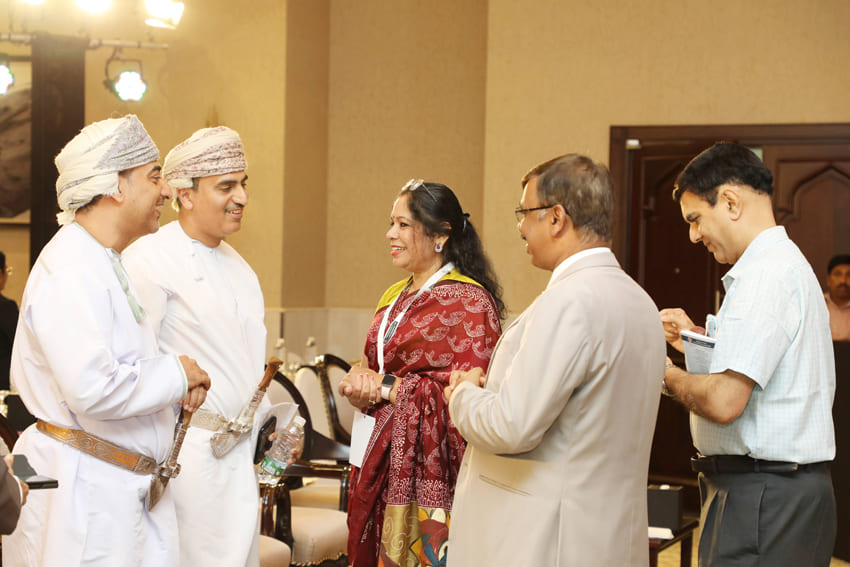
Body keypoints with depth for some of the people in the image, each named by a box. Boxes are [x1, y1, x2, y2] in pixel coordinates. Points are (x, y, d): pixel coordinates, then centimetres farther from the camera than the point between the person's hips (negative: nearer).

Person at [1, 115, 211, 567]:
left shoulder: (104, 264, 18)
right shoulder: (70, 272, -17)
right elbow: (92, 388, -26)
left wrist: (175, 386, 10)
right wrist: (175, 374, -12)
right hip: (80, 491, -10)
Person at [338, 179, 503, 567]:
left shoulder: (468, 302, -11)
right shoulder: (395, 297, 15)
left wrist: (387, 387, -14)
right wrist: (361, 380, -2)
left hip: (431, 473, -7)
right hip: (384, 465, 7)